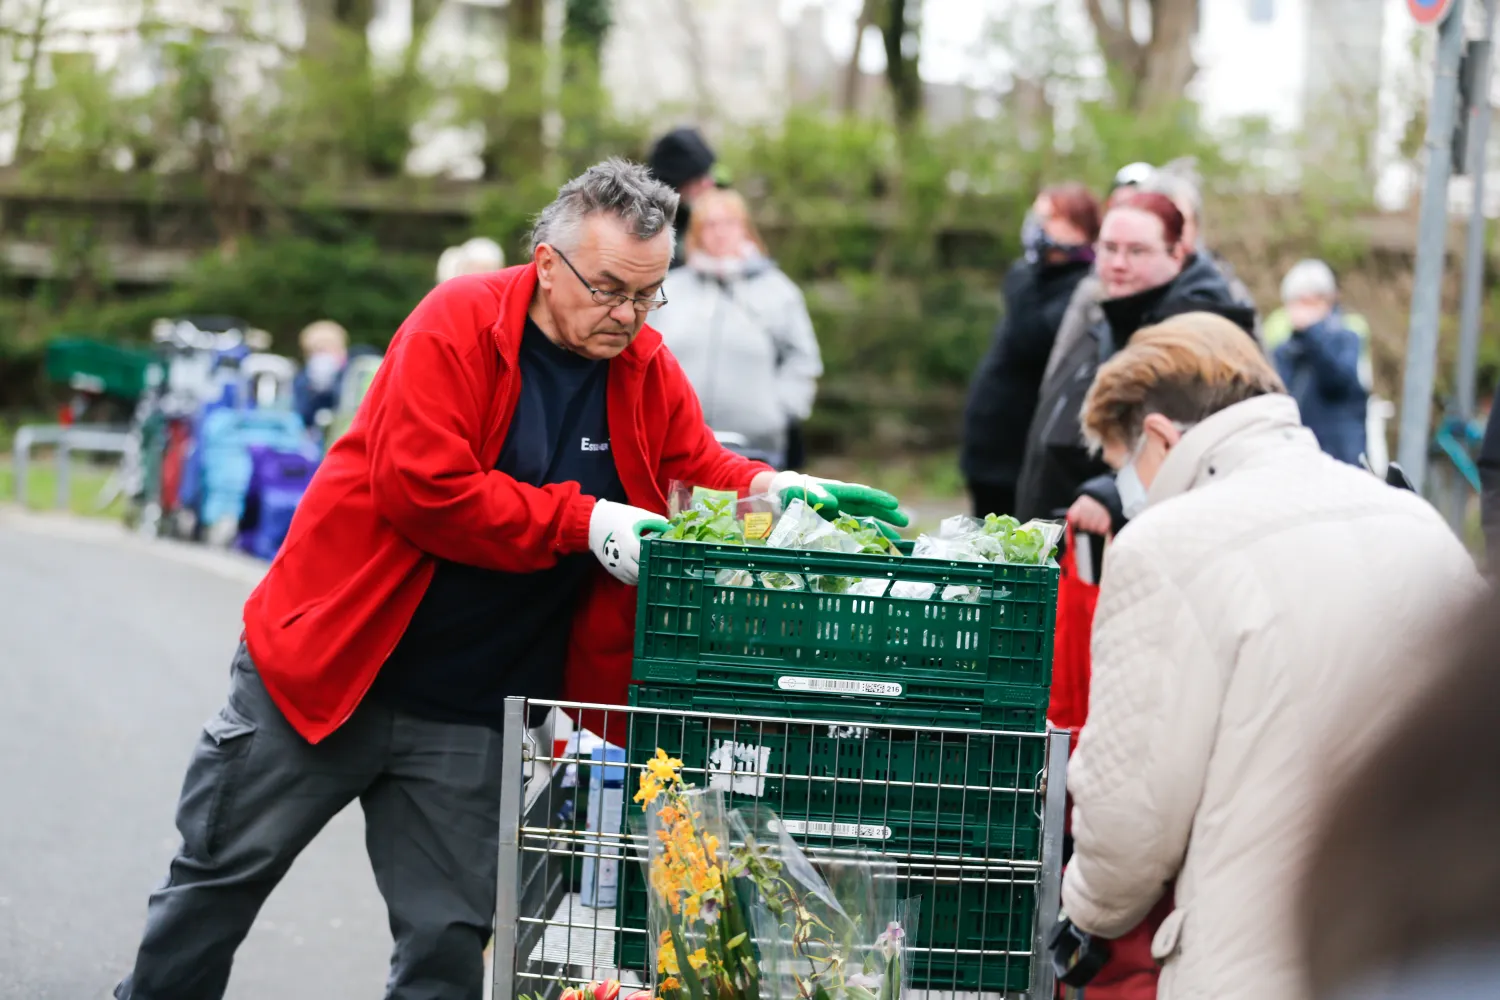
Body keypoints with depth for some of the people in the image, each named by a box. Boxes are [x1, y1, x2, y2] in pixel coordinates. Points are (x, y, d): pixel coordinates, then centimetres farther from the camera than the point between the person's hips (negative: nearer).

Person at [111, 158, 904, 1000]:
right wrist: (584, 523, -24)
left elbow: (699, 471, 8)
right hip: (325, 673, -4)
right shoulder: (456, 324, -15)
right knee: (224, 871, 9)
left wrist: (773, 490, -15)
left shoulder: (646, 369, 2)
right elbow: (422, 486, -23)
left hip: (473, 719, 4)